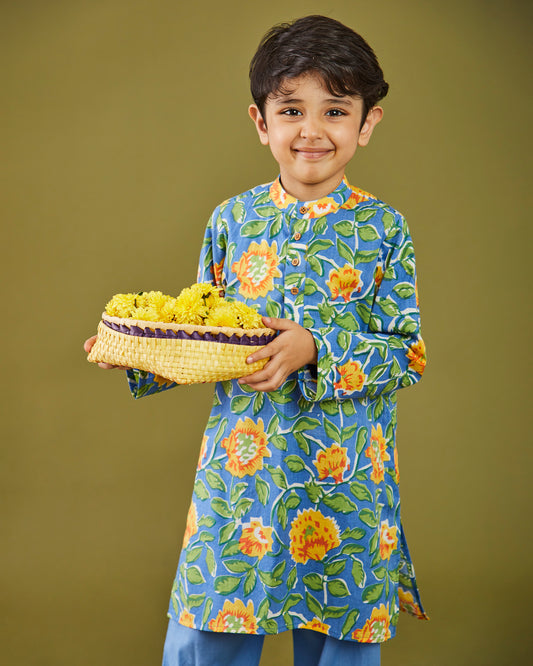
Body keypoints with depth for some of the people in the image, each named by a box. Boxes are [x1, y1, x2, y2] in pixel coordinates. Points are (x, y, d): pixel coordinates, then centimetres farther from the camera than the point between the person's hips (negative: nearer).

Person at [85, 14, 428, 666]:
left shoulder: (383, 230, -3)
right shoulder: (231, 220, 4)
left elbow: (408, 351, -6)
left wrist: (316, 350, -19)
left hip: (345, 481, -1)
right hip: (240, 467, 2)